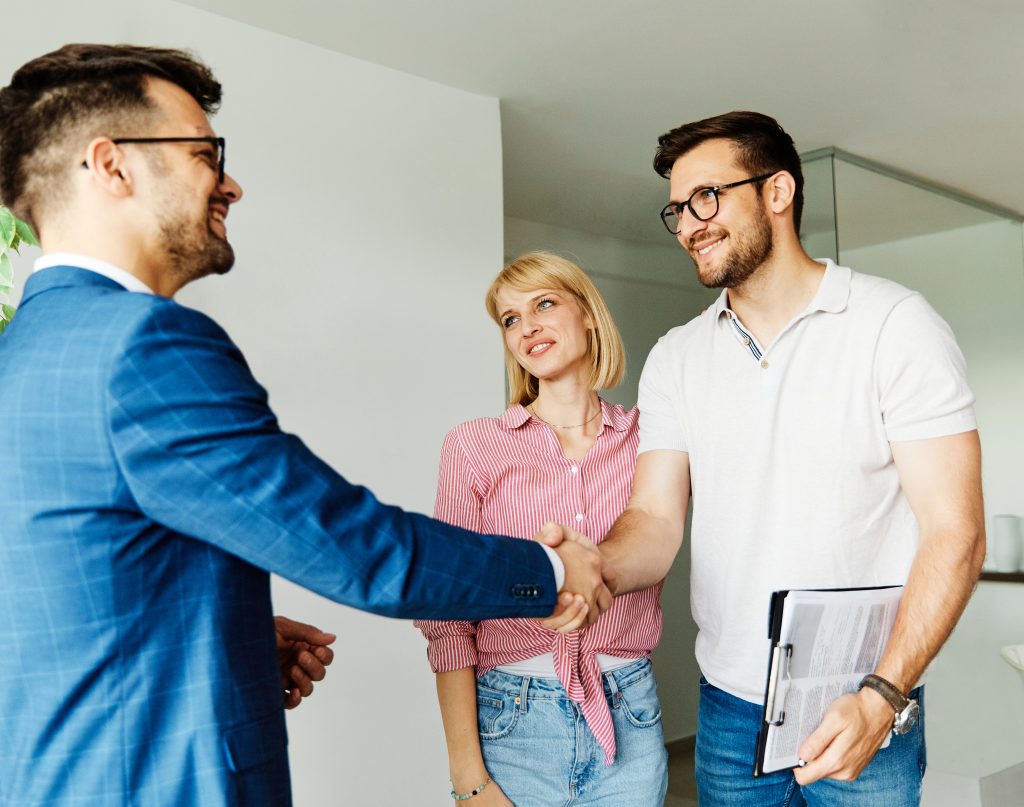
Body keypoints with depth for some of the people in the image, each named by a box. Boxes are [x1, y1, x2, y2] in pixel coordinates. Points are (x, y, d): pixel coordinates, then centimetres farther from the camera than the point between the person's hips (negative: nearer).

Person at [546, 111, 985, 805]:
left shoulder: (894, 324, -9)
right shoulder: (675, 358, 4)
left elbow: (954, 533, -14)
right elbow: (656, 520, -2)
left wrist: (883, 697, -25)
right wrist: (595, 569, -25)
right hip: (728, 704, 4)